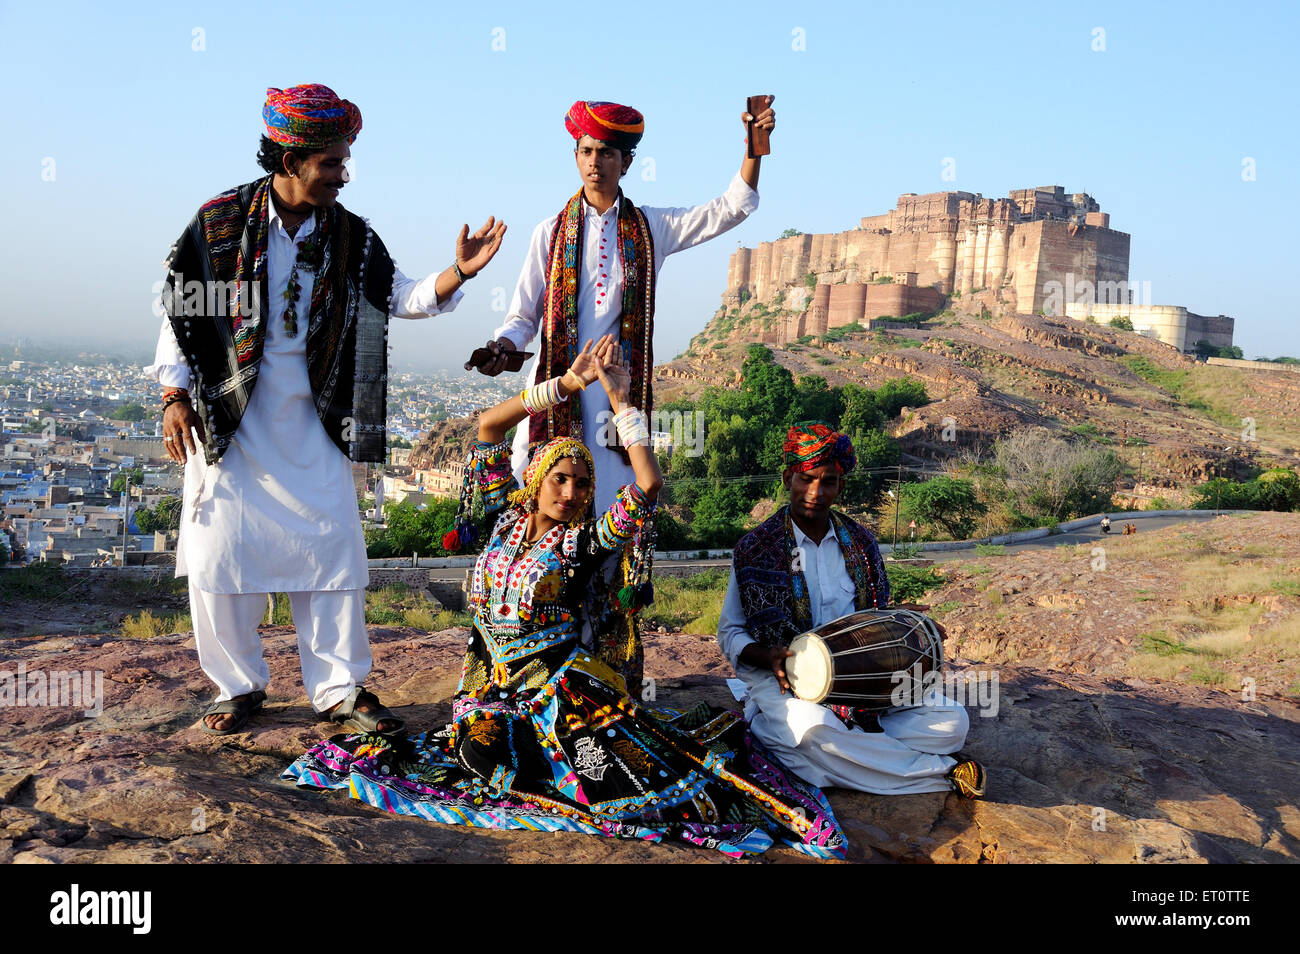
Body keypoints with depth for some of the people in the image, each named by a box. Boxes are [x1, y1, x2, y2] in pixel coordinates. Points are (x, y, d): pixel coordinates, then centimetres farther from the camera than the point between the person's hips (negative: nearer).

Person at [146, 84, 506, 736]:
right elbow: (177, 309, 2)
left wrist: (458, 271, -14)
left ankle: (340, 687, 14)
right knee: (220, 554, 1)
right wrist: (175, 394, -3)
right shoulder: (221, 221, -3)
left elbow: (404, 298, 3)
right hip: (225, 421, -1)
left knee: (331, 553, 1)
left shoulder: (351, 237, 3)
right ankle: (238, 686, 19)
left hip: (312, 425, 2)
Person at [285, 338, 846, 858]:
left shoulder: (586, 541, -2)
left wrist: (620, 400, -11)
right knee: (486, 757, -26)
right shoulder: (505, 517, 6)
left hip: (560, 677, -3)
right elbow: (488, 426, 0)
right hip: (491, 676, 3)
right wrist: (569, 383, -4)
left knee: (612, 779, -20)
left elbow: (649, 483, -16)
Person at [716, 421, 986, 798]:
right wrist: (767, 657, -19)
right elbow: (730, 632, 2)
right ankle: (941, 772, -19)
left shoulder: (860, 543, 11)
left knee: (952, 721, -13)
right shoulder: (754, 550, -2)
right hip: (783, 678, -4)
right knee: (817, 729, -38)